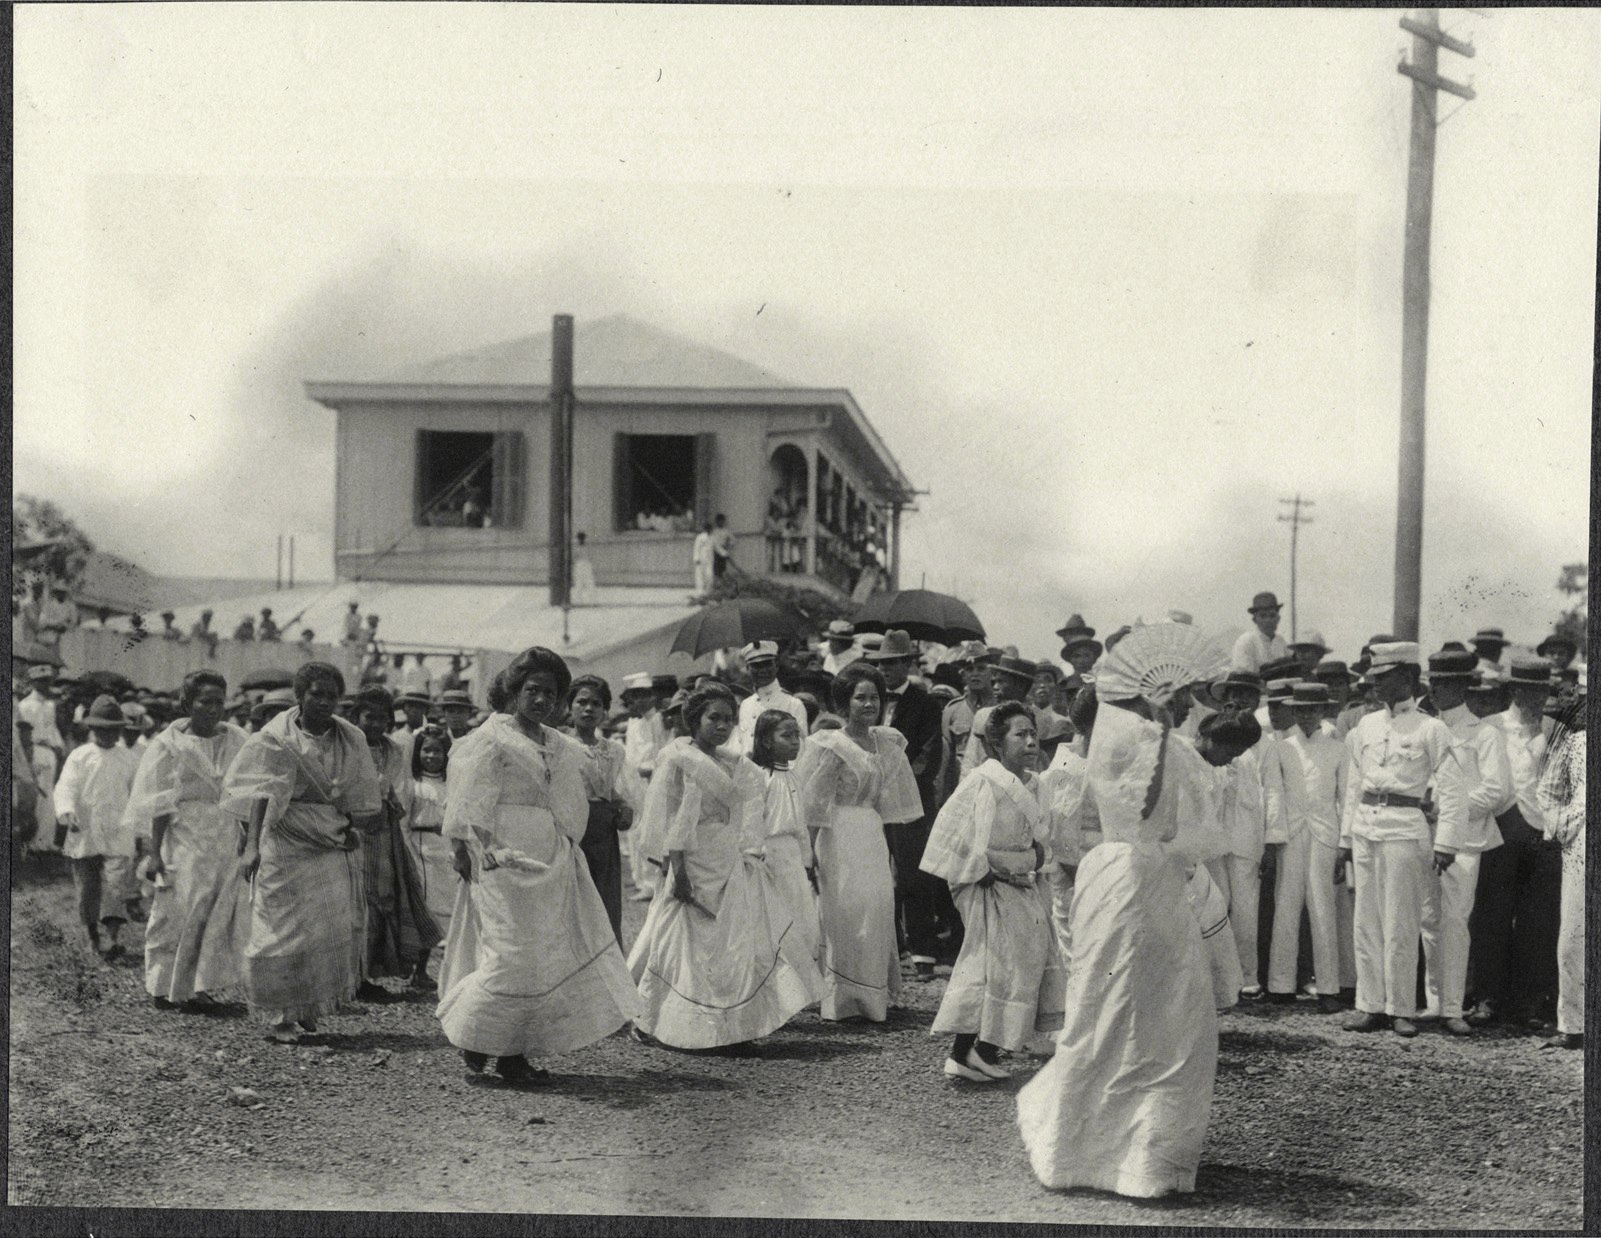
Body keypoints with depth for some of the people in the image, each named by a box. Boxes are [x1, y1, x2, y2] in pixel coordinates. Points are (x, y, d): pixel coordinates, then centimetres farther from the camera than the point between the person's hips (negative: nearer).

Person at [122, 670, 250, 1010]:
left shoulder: (236, 741, 6)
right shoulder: (169, 745, -3)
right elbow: (161, 805, -5)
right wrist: (155, 852, -10)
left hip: (227, 839, 4)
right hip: (183, 839, -4)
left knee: (220, 913, 3)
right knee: (176, 910, -1)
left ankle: (200, 984, 12)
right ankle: (164, 986, 10)